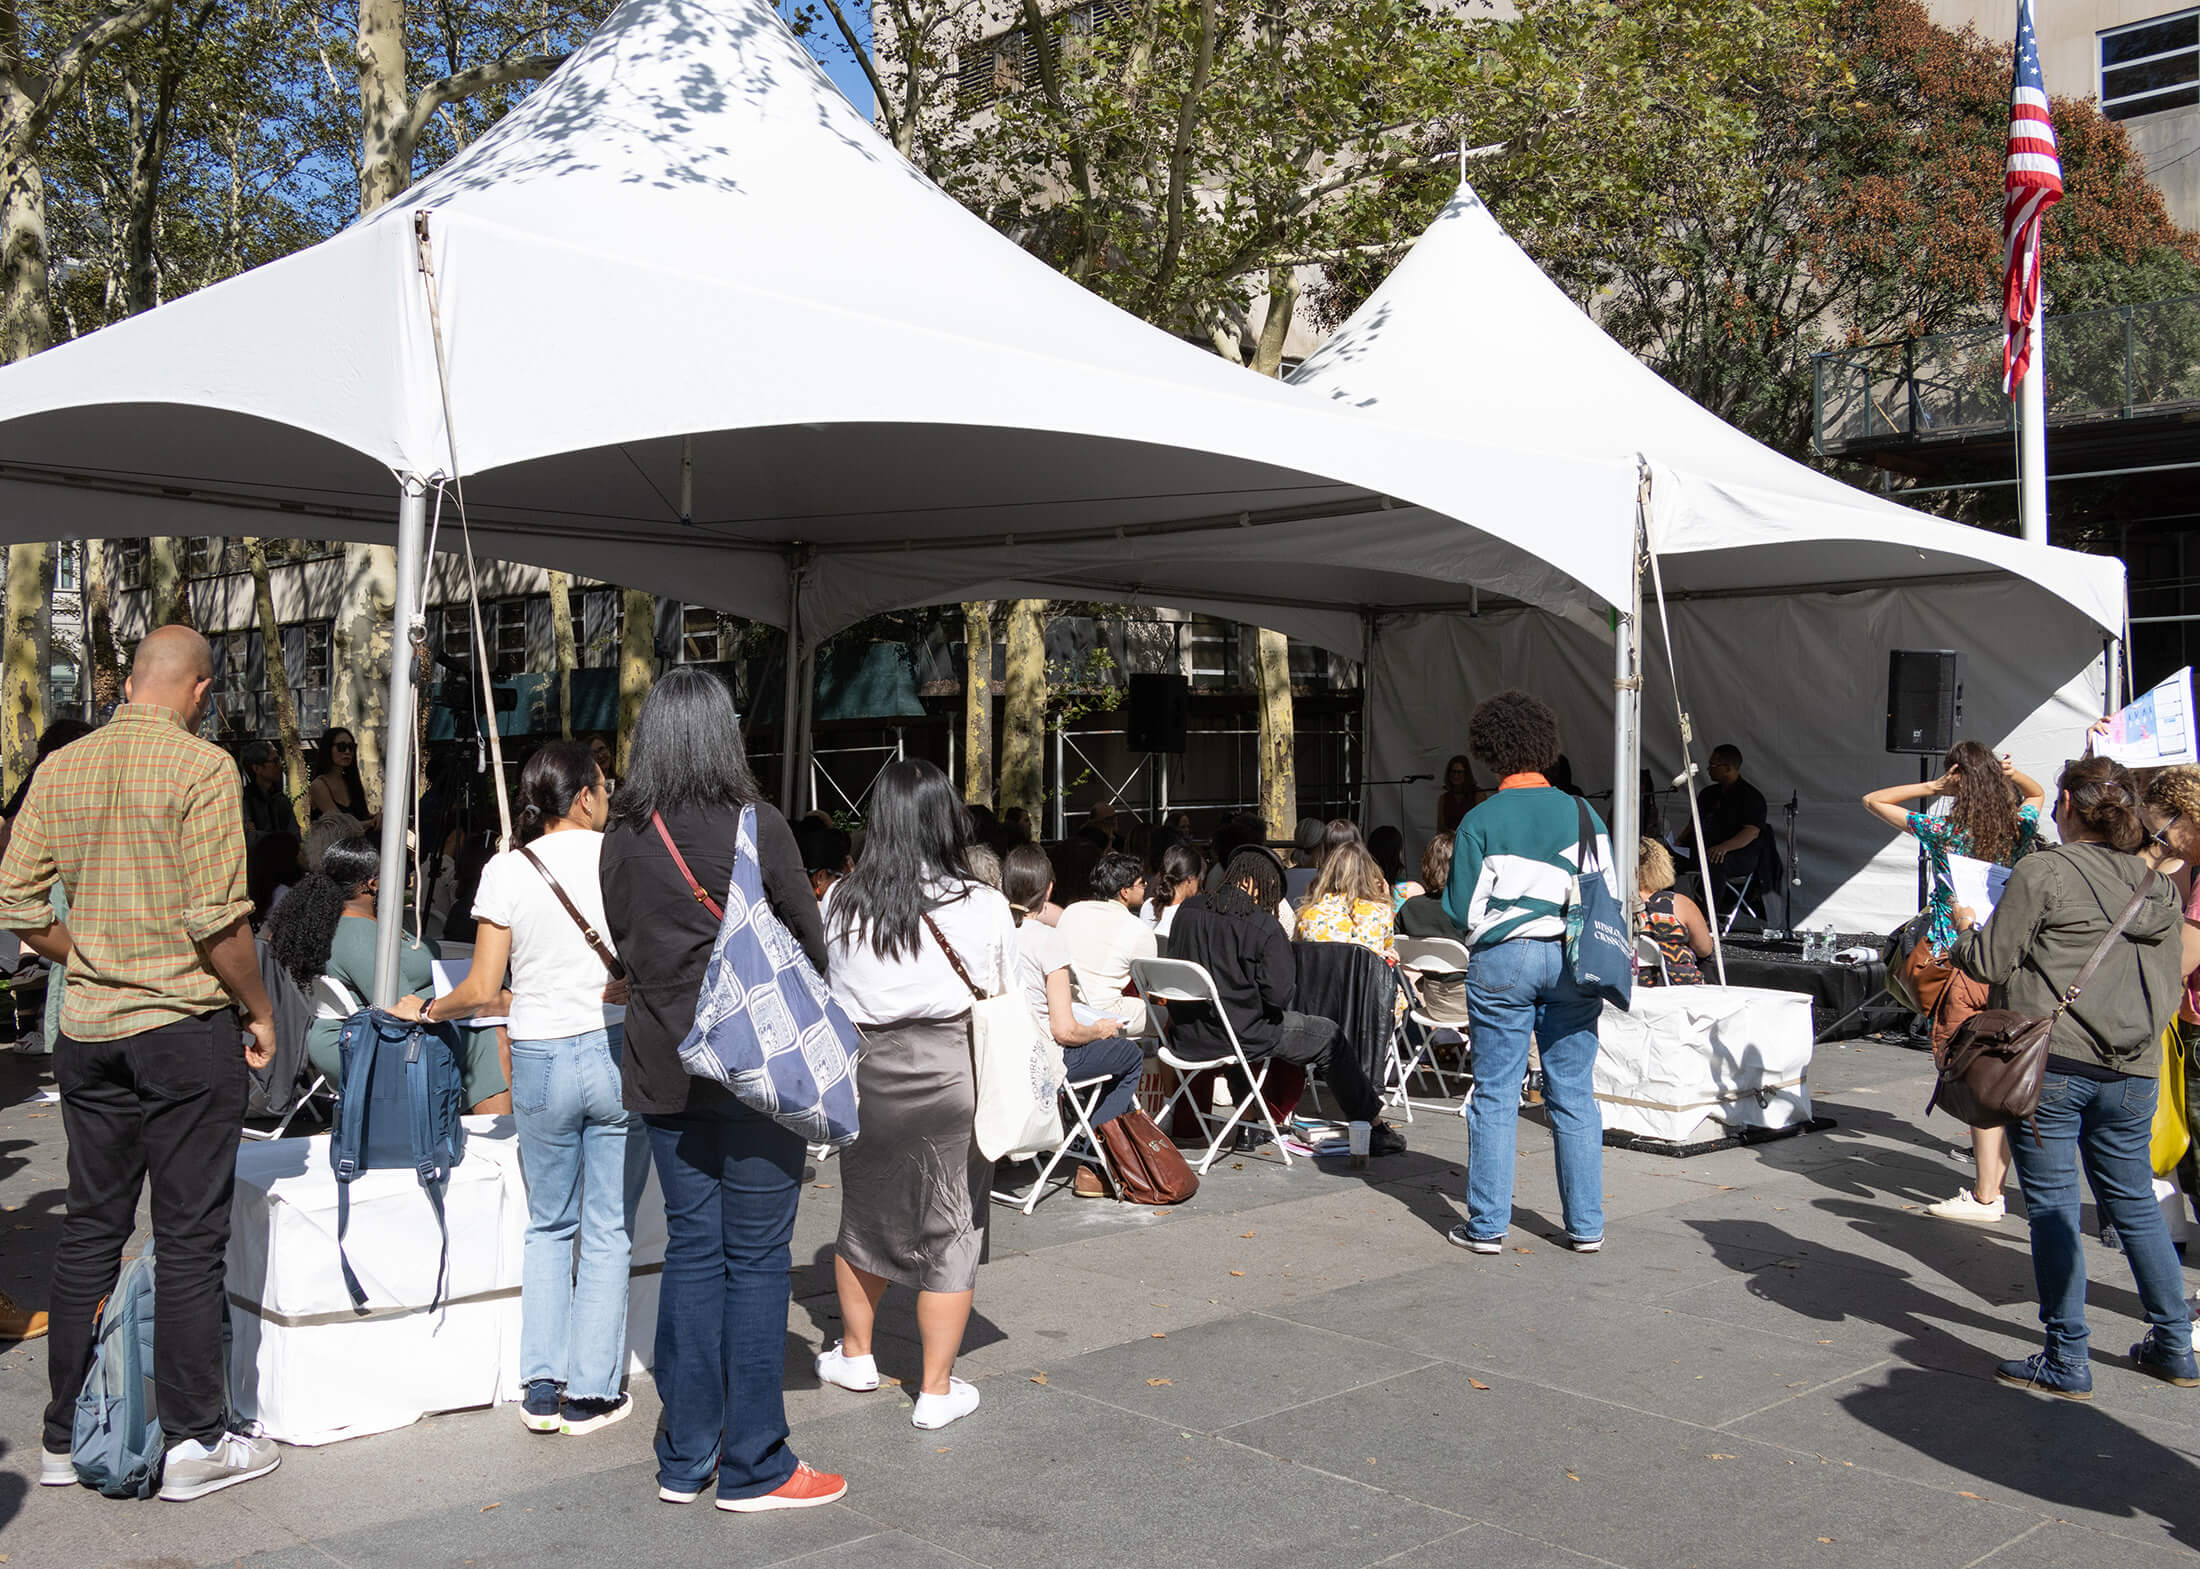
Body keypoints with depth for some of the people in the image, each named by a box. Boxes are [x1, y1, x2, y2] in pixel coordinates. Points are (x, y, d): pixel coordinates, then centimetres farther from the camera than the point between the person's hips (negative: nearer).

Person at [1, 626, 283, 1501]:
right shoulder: (202, 766, -12)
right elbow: (217, 917, -17)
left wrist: (90, 961, 15)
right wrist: (259, 1009, -5)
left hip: (88, 1032, 6)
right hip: (186, 1028, -6)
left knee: (90, 1231, 14)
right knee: (190, 1238, 2)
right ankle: (194, 1442, 9)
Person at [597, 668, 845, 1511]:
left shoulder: (621, 838, 1)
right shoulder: (757, 826, -11)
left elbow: (621, 938, 10)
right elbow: (809, 941, -3)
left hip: (663, 1067, 5)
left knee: (691, 1251, 13)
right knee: (756, 1259, 3)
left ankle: (685, 1458, 20)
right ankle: (753, 1465, 10)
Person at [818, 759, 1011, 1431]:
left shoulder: (840, 903, -4)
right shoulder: (984, 905, -9)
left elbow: (827, 992, 5)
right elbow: (1004, 1001, 1)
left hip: (863, 1072, 3)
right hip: (950, 1075, -2)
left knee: (865, 1211, 20)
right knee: (950, 1229, 8)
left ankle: (855, 1354, 38)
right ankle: (937, 1389, 14)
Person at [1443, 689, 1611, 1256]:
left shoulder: (1480, 821, -6)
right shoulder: (1583, 813, 2)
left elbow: (1461, 910, -4)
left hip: (1502, 961, -2)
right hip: (1572, 960, 3)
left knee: (1495, 1093, 5)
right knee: (1573, 1093, 9)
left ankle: (1487, 1224, 10)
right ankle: (1586, 1225, 15)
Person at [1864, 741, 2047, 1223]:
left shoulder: (1943, 832, -10)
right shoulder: (2019, 829, 4)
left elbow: (1872, 800, 0)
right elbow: (2037, 795, 28)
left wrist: (1933, 786, -5)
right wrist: (2009, 774, 9)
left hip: (1959, 964, -5)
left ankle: (1984, 1199, 0)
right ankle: (1993, 1186, 19)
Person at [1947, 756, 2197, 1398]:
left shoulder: (2043, 872, -9)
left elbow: (1991, 964, -7)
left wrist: (1964, 930, 12)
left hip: (2051, 1062, -6)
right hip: (2134, 1069, 6)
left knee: (2052, 1207, 1)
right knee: (2135, 1203, 18)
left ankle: (2067, 1361, 5)